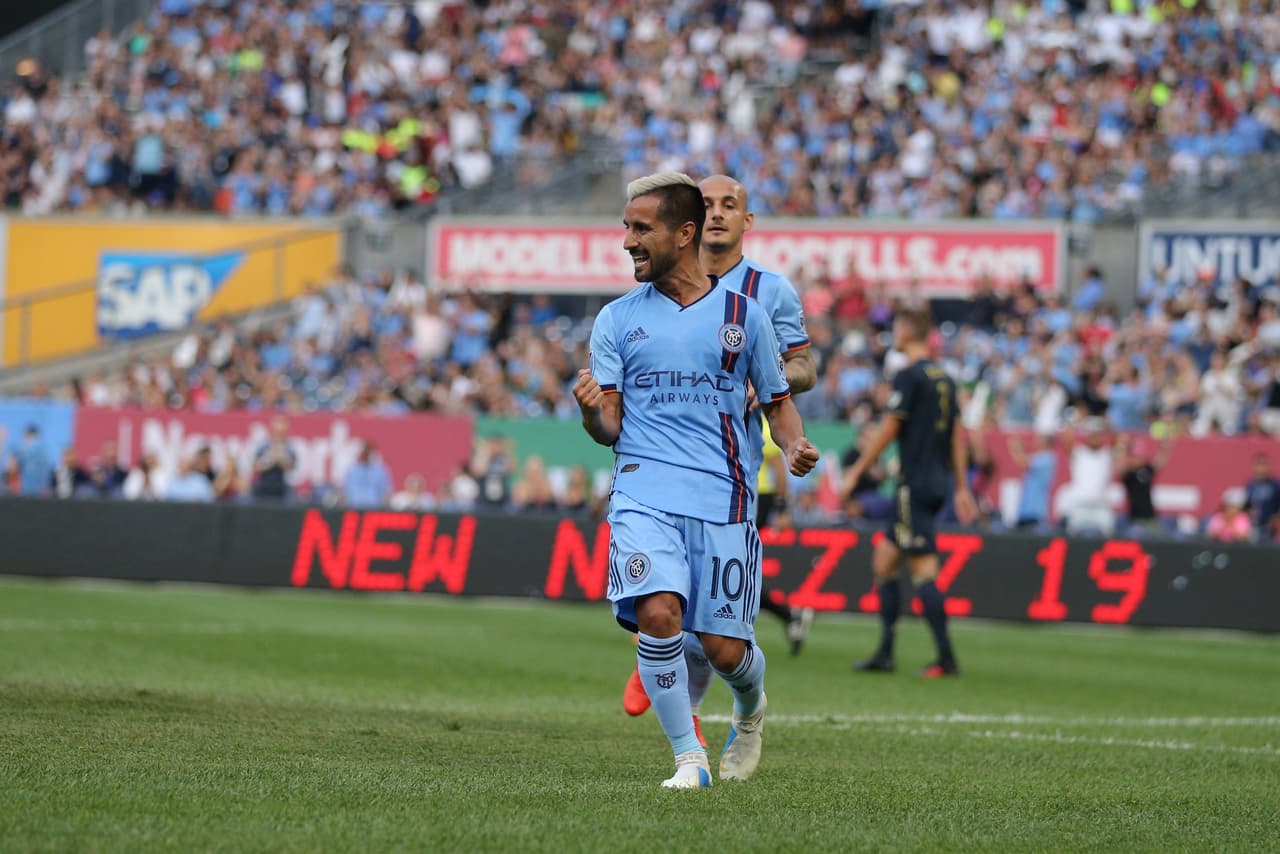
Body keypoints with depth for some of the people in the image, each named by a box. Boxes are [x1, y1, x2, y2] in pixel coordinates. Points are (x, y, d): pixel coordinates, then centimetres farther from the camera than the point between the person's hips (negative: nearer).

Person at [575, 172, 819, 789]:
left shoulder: (742, 315, 8)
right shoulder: (617, 319, 9)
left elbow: (777, 402, 17)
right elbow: (610, 427, 5)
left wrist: (794, 446, -4)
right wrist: (592, 412, -18)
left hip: (723, 497, 0)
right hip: (645, 490, 0)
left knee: (723, 649, -2)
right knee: (657, 615, -23)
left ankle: (749, 712, 34)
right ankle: (689, 758, -9)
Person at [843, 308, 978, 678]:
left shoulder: (909, 376, -11)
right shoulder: (944, 378, 14)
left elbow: (888, 430, -12)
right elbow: (958, 435, 16)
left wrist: (856, 471, -3)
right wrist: (961, 488, 19)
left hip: (915, 485, -9)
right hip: (936, 483, 9)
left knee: (923, 571, -8)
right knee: (883, 560, 14)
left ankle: (947, 659, -11)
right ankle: (884, 653, 13)